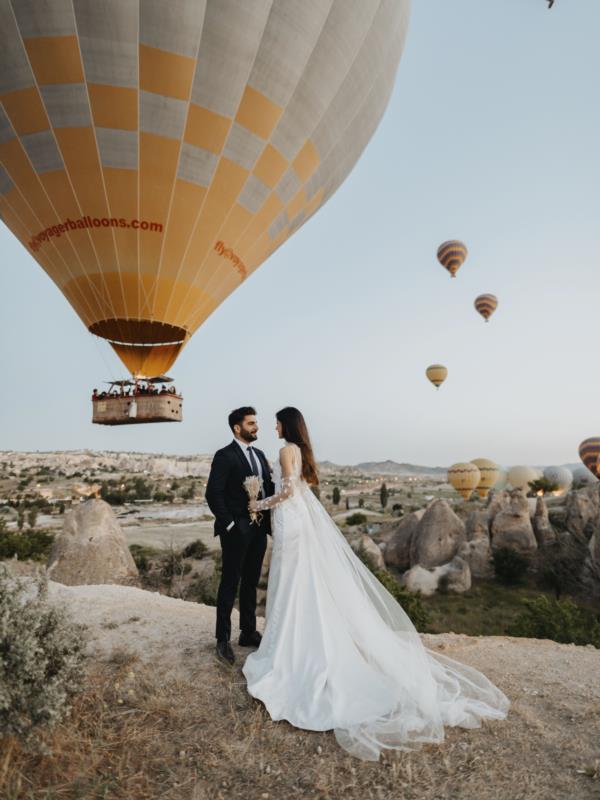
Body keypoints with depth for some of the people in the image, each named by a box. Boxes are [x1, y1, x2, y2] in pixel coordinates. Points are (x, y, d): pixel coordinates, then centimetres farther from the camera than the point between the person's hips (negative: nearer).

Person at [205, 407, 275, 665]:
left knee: (251, 583, 16)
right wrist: (229, 525, -16)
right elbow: (213, 494, -15)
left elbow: (269, 489, 11)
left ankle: (248, 632, 30)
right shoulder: (224, 456, -11)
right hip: (237, 530, -7)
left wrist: (270, 520, -1)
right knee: (230, 584, 5)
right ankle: (223, 639, 19)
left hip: (259, 529, 7)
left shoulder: (260, 455, 12)